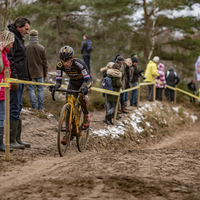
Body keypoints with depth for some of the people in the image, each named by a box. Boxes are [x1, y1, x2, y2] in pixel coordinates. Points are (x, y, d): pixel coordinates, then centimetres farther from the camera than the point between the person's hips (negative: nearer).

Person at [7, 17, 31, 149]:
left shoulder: (19, 39, 21)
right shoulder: (12, 37, -11)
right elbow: (9, 59, -19)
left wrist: (27, 77, 23)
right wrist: (14, 78, -23)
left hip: (20, 79, 10)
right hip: (15, 79, -10)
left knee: (17, 108, 11)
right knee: (14, 108, -8)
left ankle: (17, 139, 16)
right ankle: (12, 140, -4)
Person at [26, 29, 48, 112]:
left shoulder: (25, 48, -7)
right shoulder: (41, 48, -5)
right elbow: (45, 62, 0)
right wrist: (45, 73, 11)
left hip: (29, 73, -1)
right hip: (40, 73, 1)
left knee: (31, 89, 5)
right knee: (40, 90, 7)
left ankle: (34, 107, 3)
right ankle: (40, 108, 7)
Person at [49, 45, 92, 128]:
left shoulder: (79, 63, -38)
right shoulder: (60, 65, -27)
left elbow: (89, 80, -42)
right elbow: (58, 81, -26)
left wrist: (85, 87, -63)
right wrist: (55, 86, -49)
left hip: (84, 81, -4)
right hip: (73, 82, 4)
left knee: (81, 95, -33)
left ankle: (86, 114, -7)